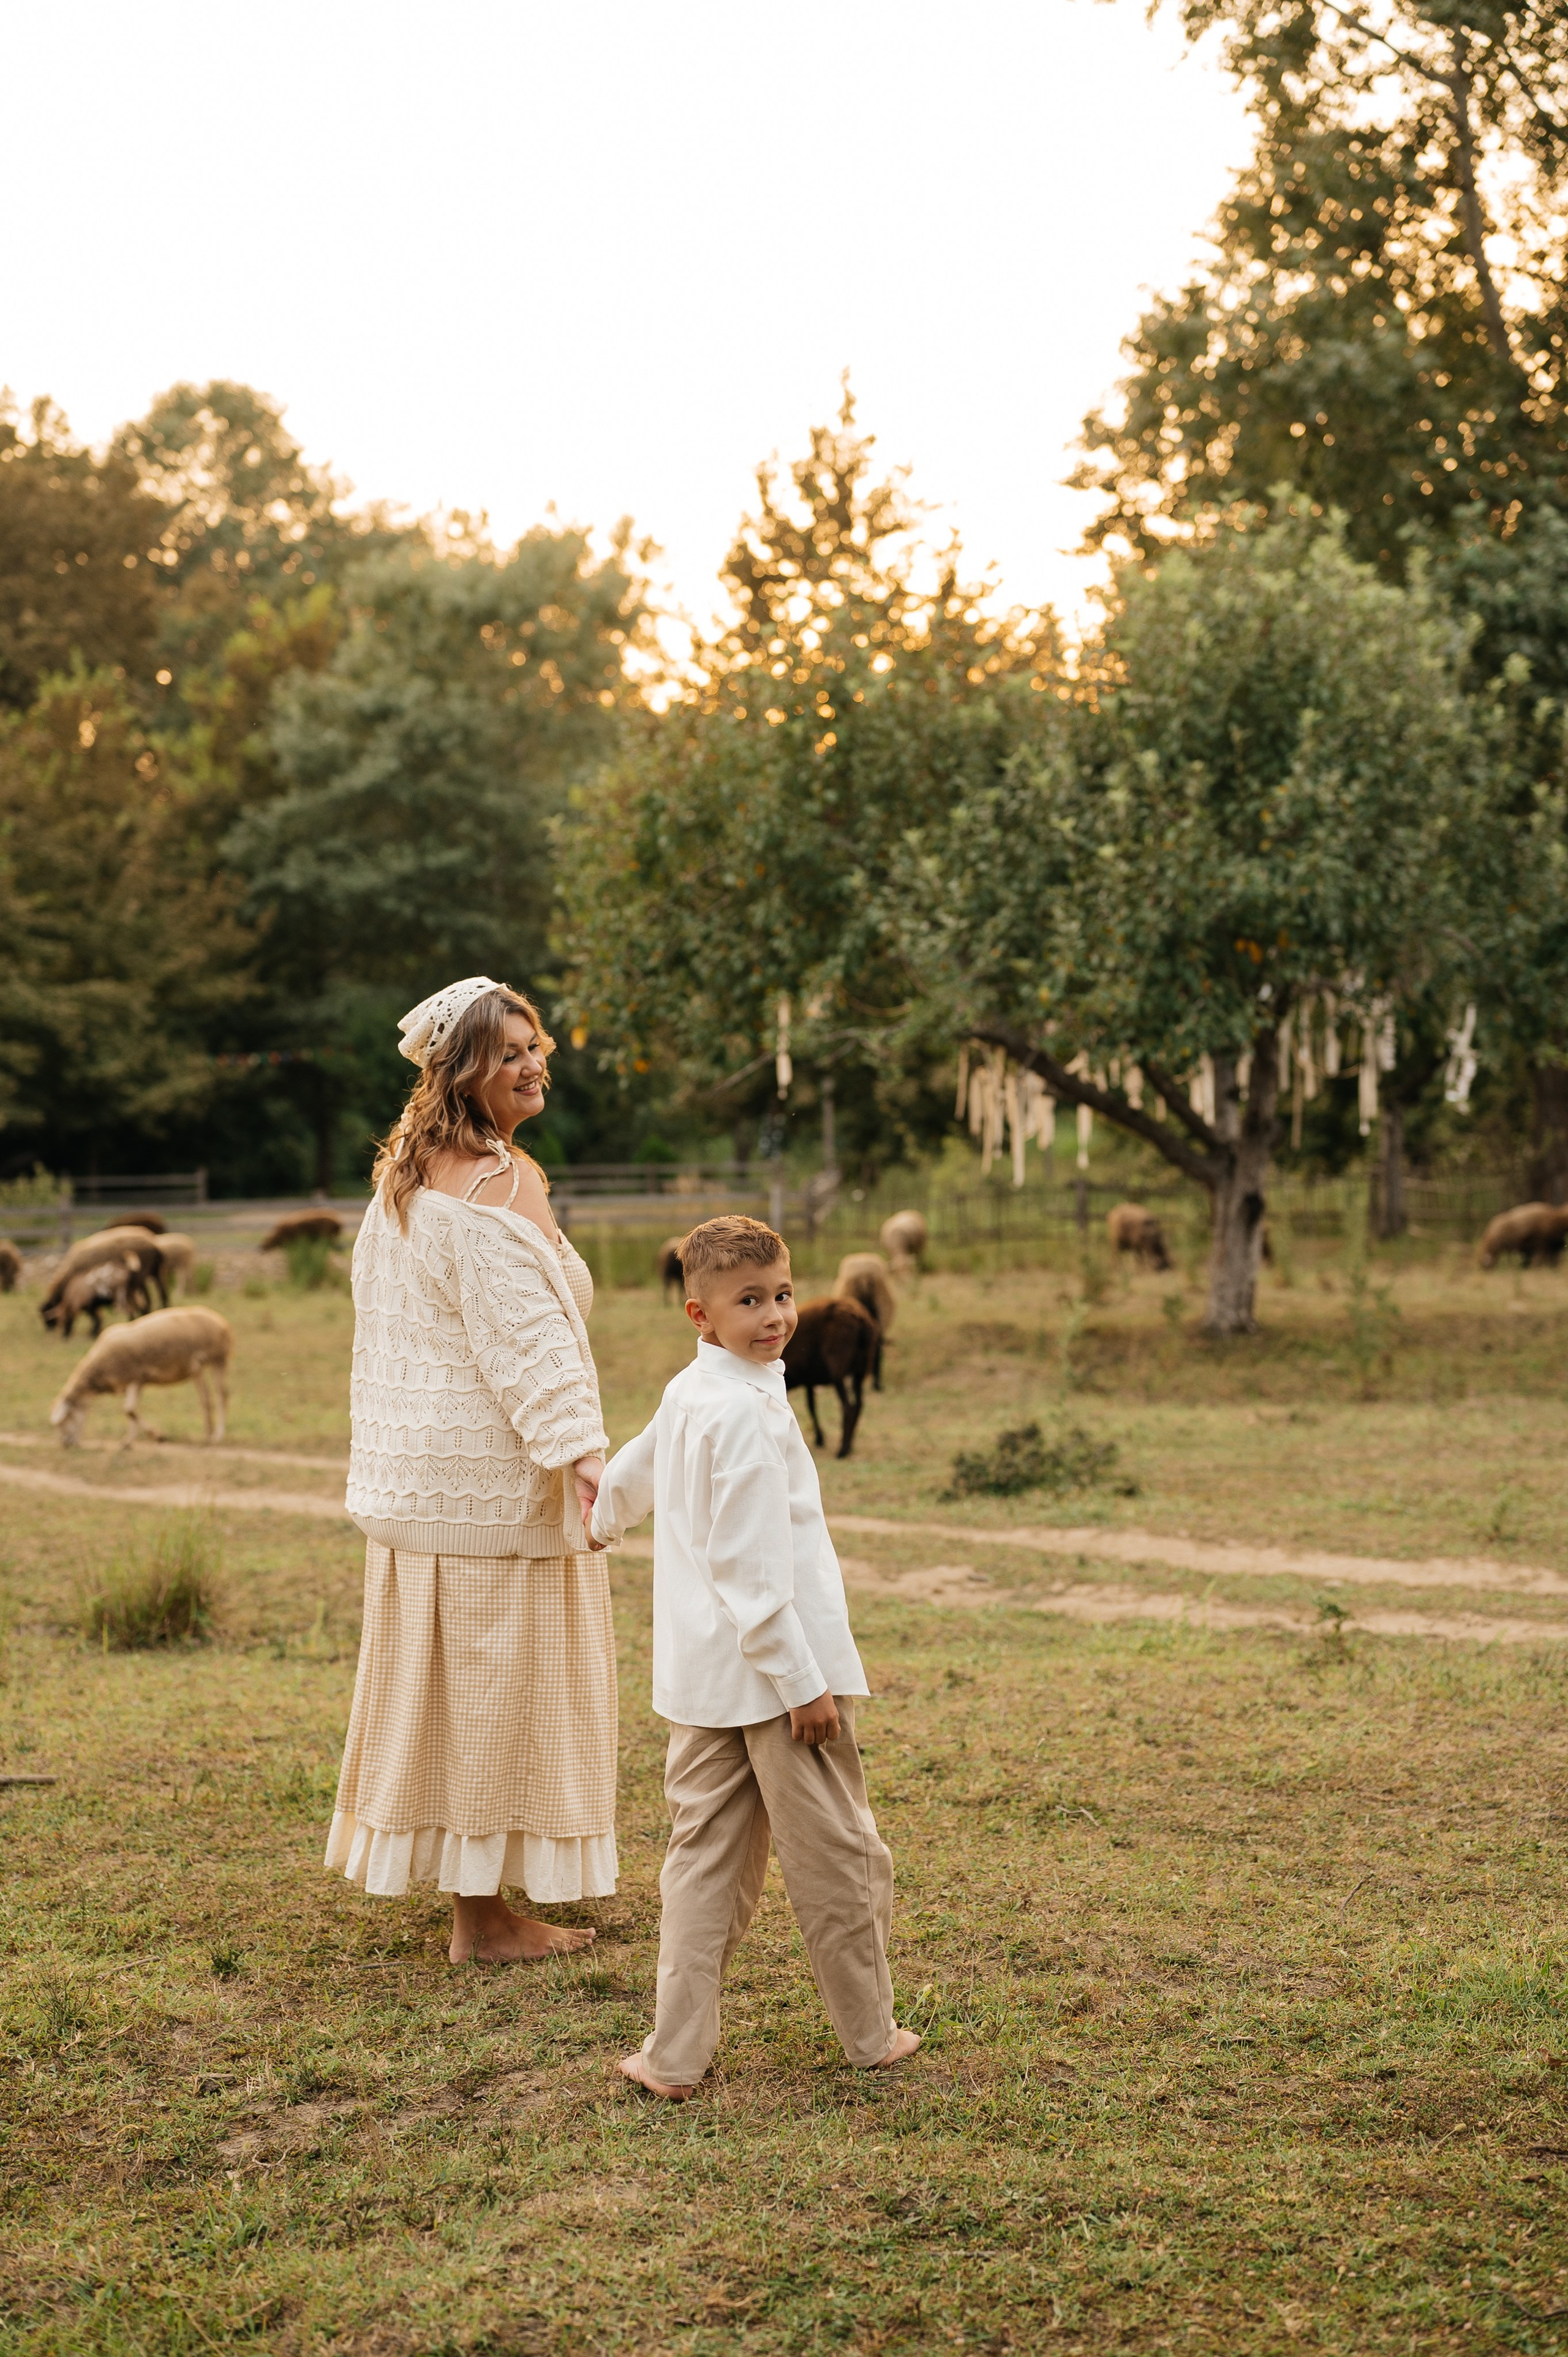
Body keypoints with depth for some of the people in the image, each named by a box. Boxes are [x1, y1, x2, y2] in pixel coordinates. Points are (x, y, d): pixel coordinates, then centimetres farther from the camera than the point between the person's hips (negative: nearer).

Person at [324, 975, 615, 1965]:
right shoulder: (499, 1184, -17)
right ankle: (484, 1913, 9)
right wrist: (584, 1457, -33)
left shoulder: (406, 1176, 13)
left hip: (417, 1465, 9)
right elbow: (527, 1338, -26)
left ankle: (461, 1888, 30)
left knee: (446, 1679, 17)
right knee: (495, 1683, 0)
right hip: (494, 1472, -9)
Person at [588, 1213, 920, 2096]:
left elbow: (632, 1470, 31)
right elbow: (748, 1565, -22)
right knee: (839, 1857, 7)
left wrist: (603, 1527, 53)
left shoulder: (685, 1394, 10)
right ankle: (871, 2034, 21)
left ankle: (677, 2055, 12)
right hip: (770, 1667, -8)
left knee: (706, 1856, 12)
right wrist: (802, 1680, -20)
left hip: (705, 1678, 8)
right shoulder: (746, 1409, -18)